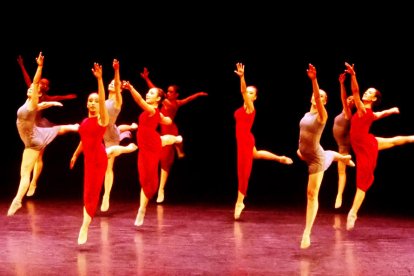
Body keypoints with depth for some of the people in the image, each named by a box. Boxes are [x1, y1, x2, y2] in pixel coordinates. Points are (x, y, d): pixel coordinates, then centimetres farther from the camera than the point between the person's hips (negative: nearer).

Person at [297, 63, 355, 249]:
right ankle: (344, 158, 76)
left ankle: (307, 234, -7)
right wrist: (299, 148, 10)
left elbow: (317, 96, -35)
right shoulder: (306, 115, 4)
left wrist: (313, 79, -48)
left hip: (316, 158, -8)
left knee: (312, 194, -8)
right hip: (306, 156, 8)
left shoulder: (322, 115, -17)